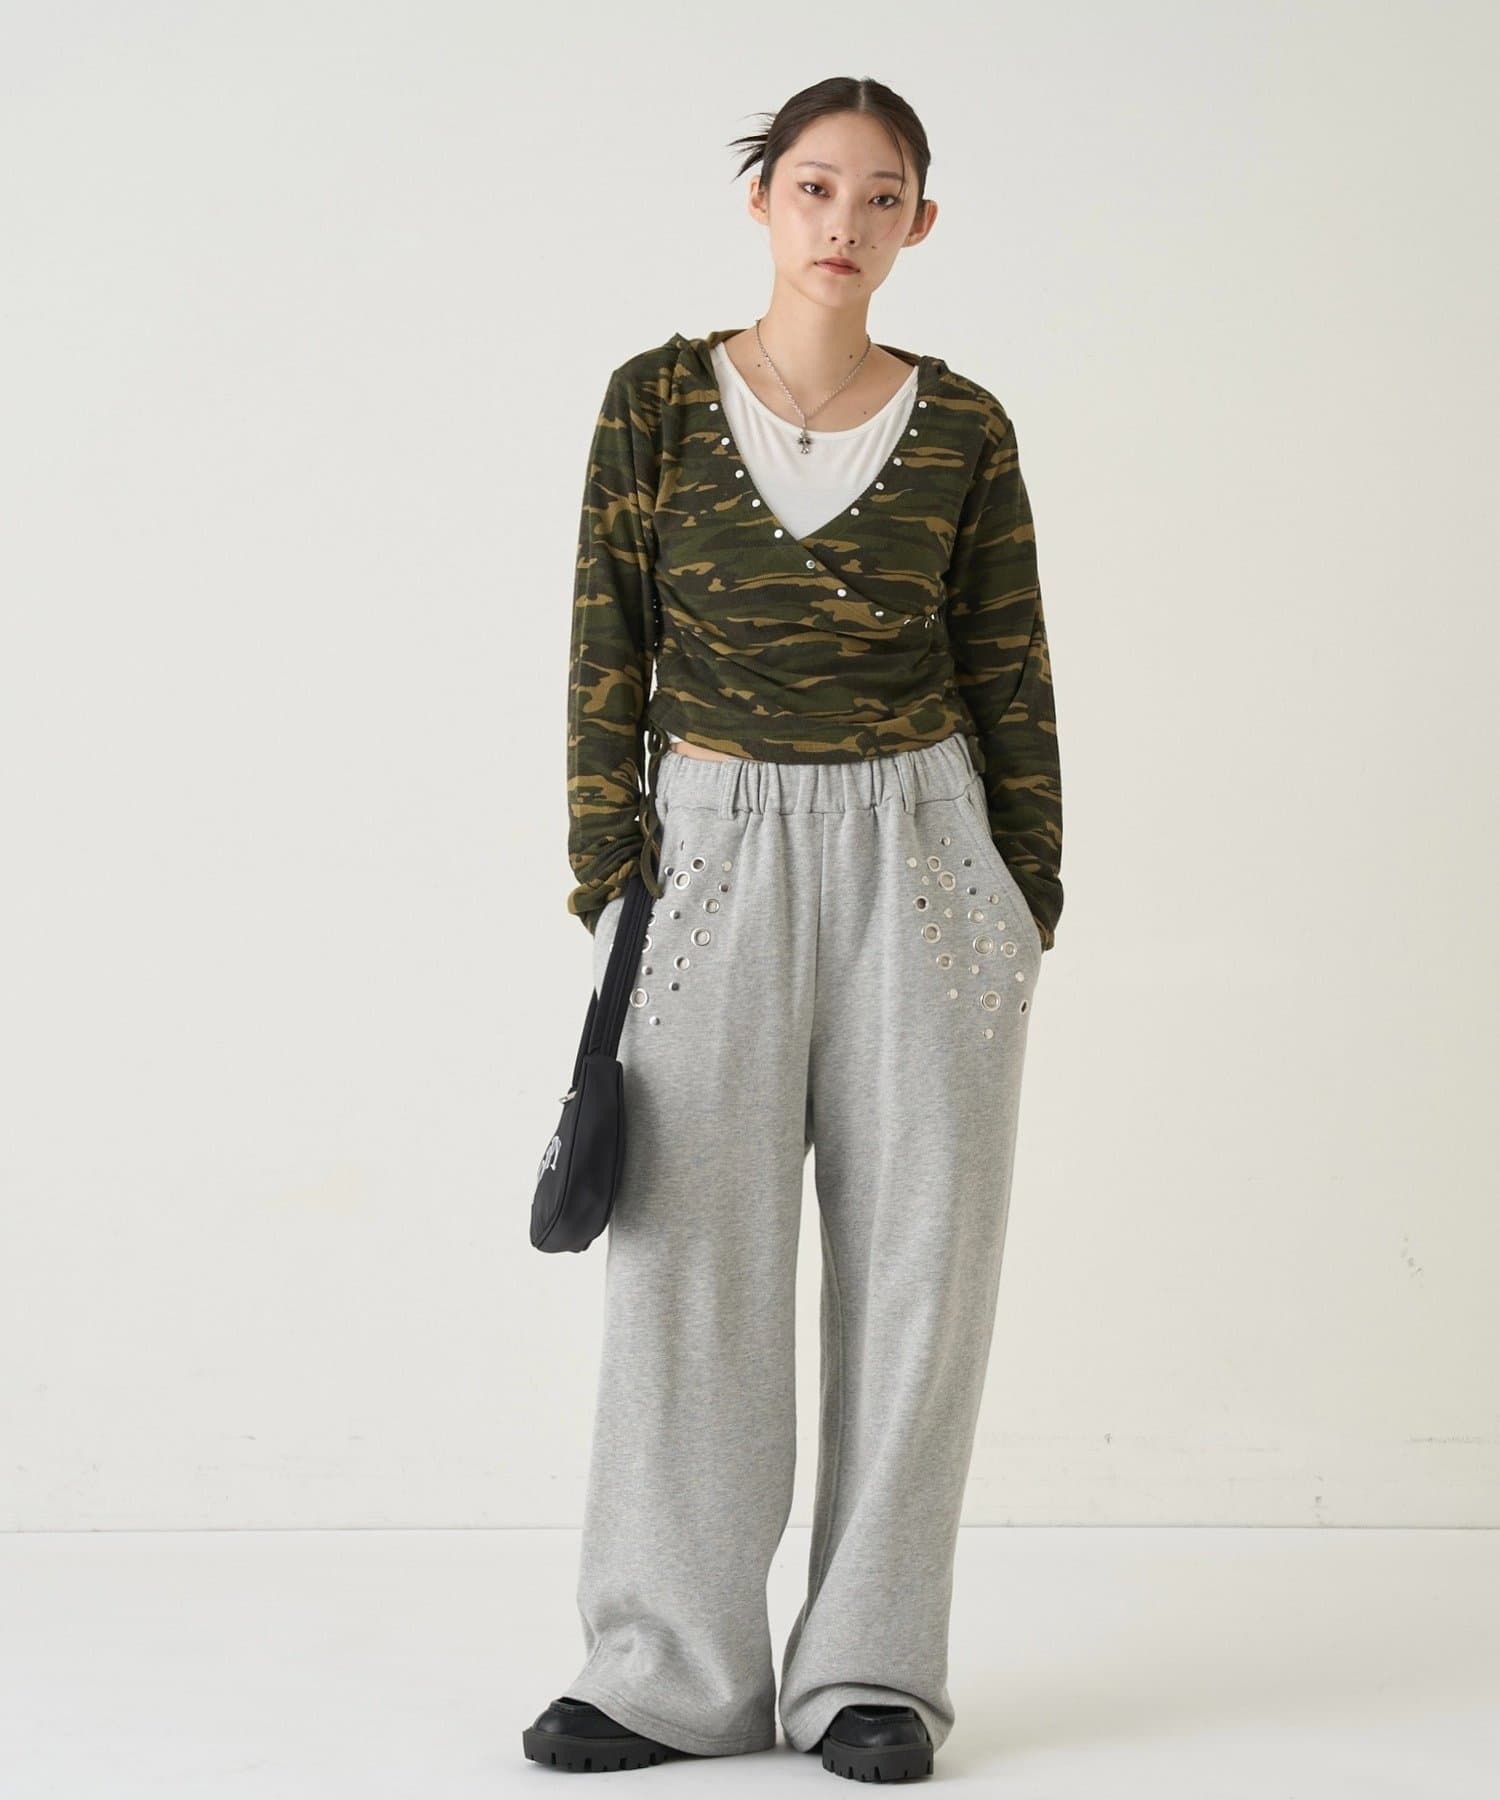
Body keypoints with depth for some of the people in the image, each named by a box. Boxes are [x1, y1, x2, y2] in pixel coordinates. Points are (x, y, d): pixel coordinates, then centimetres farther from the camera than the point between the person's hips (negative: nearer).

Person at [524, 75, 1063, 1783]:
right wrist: (605, 884, -4)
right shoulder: (657, 398, 2)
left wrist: (1031, 905, 4)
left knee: (912, 1253, 3)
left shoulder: (961, 425, 3)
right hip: (716, 854, 0)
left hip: (920, 858, 1)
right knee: (689, 1256, 2)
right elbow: (607, 657, 1)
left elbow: (1009, 676, 7)